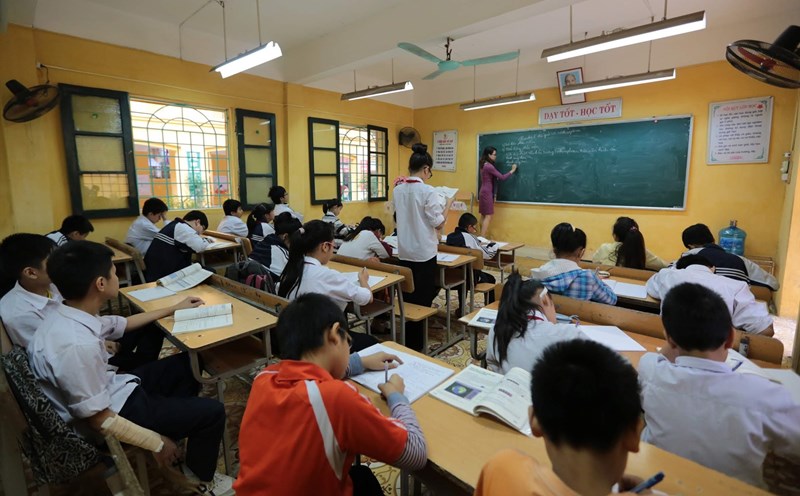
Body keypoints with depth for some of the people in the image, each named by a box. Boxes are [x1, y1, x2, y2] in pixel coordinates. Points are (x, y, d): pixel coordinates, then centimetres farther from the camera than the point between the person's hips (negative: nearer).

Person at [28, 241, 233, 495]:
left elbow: (123, 324, 13)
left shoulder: (68, 315, -7)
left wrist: (175, 308, 22)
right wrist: (157, 443, -15)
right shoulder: (78, 345, -36)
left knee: (186, 363, 18)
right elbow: (99, 419, -27)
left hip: (110, 389, 9)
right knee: (212, 412, -5)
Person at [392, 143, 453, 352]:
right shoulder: (427, 191, -16)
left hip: (404, 250, 6)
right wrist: (447, 205, 3)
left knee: (408, 295, 15)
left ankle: (407, 340, 26)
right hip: (424, 251, -6)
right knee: (423, 295, 7)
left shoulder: (397, 190, 3)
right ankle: (415, 343, 16)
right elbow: (438, 223, -12)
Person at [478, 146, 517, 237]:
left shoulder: (484, 165, 12)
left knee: (484, 215, 10)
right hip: (487, 193, -10)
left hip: (484, 192, 10)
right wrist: (512, 170, -4)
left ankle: (481, 238, 12)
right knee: (488, 216, -8)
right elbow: (502, 177, -16)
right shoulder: (489, 166, -18)